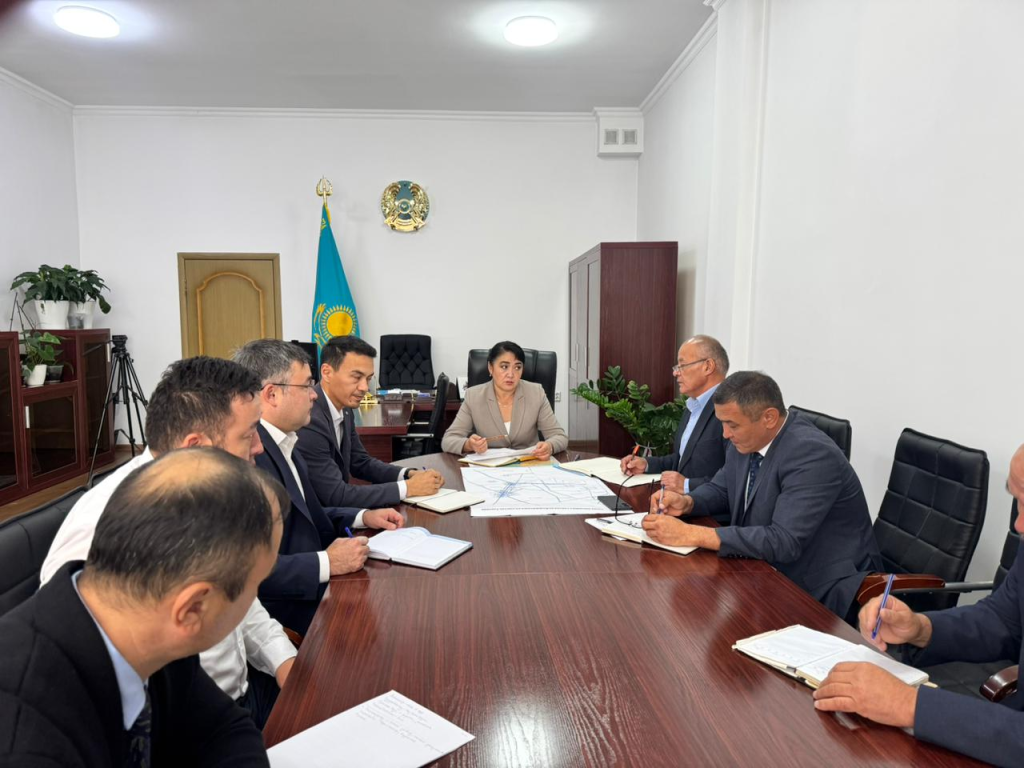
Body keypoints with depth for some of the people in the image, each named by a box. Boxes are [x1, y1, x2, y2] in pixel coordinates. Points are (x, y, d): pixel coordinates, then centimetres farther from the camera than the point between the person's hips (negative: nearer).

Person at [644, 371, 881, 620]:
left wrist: (691, 534, -33)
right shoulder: (747, 441, -2)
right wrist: (686, 501, -9)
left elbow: (784, 542, -32)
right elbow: (720, 489, 14)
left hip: (822, 594, -7)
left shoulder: (812, 454, -25)